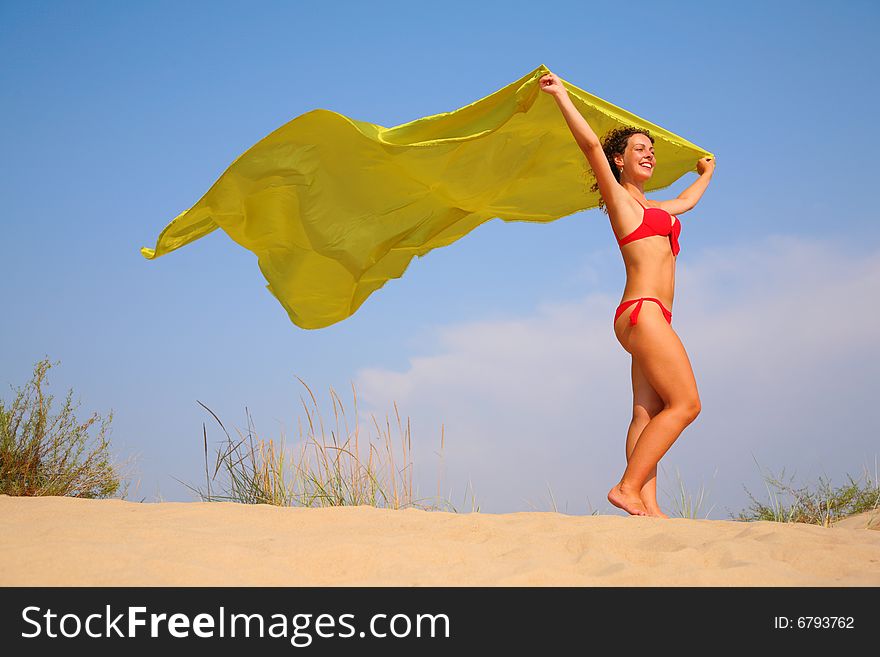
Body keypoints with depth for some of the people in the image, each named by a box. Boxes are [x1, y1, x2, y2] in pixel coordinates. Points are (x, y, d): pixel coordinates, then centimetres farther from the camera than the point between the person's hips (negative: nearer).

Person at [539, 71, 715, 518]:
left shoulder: (653, 208, 27)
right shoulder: (619, 198, 4)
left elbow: (686, 201, 49)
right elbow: (591, 144, -8)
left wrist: (706, 174, 65)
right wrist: (560, 95, -9)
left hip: (652, 318, 8)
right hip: (642, 310, -8)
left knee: (649, 413, -3)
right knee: (684, 403, -14)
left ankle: (647, 504, -10)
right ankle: (628, 488, -15)